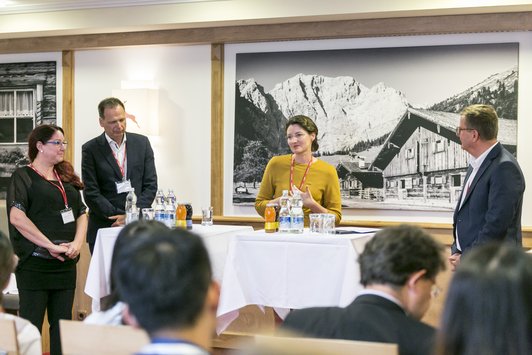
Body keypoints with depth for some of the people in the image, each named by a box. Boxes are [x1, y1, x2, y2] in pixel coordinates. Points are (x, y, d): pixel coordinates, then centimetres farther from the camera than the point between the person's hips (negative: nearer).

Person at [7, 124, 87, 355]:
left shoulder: (66, 178, 16)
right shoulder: (23, 176, -4)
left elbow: (81, 214, 15)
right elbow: (17, 217, -16)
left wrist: (77, 244, -5)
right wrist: (51, 246, -17)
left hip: (66, 263, 6)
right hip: (35, 264, -6)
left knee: (62, 323, 10)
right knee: (31, 324, -1)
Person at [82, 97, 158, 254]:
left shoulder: (142, 143, 9)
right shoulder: (90, 149, 1)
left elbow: (150, 184, 6)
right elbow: (91, 193, -4)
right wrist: (119, 216, -11)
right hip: (103, 228, -2)